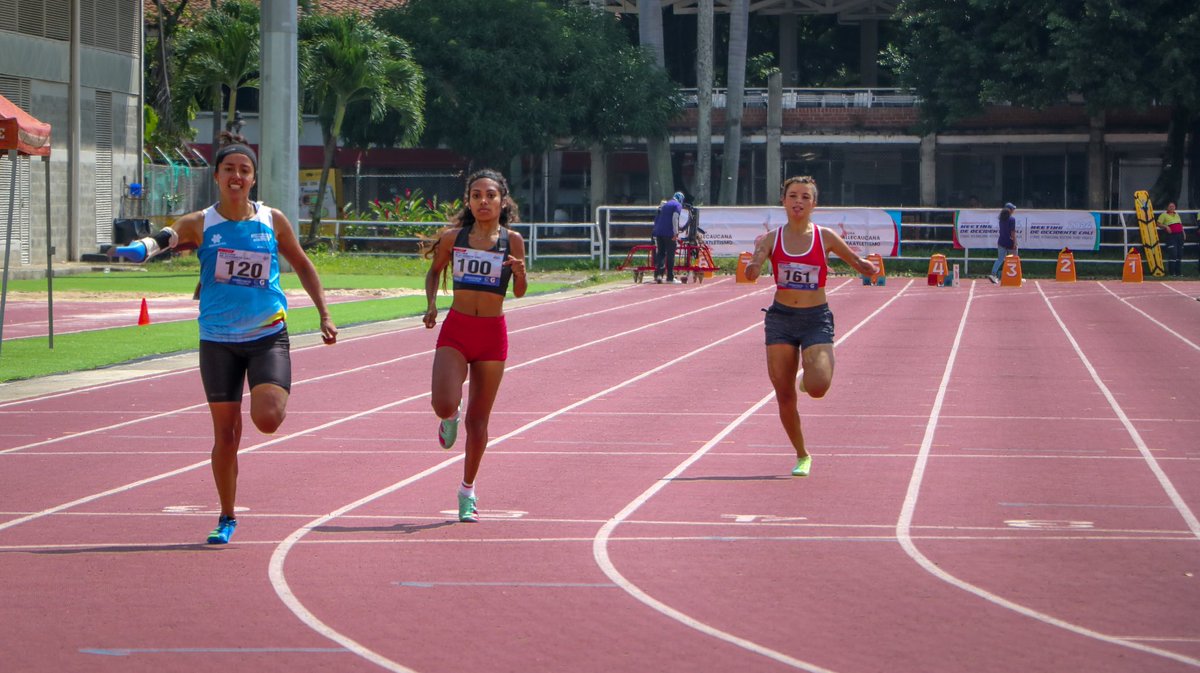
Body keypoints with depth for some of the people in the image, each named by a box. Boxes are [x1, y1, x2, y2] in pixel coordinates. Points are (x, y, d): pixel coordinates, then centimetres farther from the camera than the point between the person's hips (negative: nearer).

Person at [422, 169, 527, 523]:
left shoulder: (512, 241, -1)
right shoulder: (453, 237, 0)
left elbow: (519, 292, 0)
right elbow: (434, 271, 16)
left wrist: (520, 273, -22)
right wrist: (431, 304, -1)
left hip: (492, 334, 0)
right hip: (456, 329, 0)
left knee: (478, 419, 6)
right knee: (444, 404, -20)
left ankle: (468, 490, 22)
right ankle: (449, 420, 20)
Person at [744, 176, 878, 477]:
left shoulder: (825, 238, -1)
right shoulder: (771, 239, 0)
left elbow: (858, 263, 6)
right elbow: (751, 274, -11)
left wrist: (868, 268, -16)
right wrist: (754, 264, -33)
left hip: (816, 319, -1)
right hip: (781, 317, 2)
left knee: (817, 388, -22)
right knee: (784, 396, 1)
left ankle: (810, 375, 17)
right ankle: (802, 456, 20)